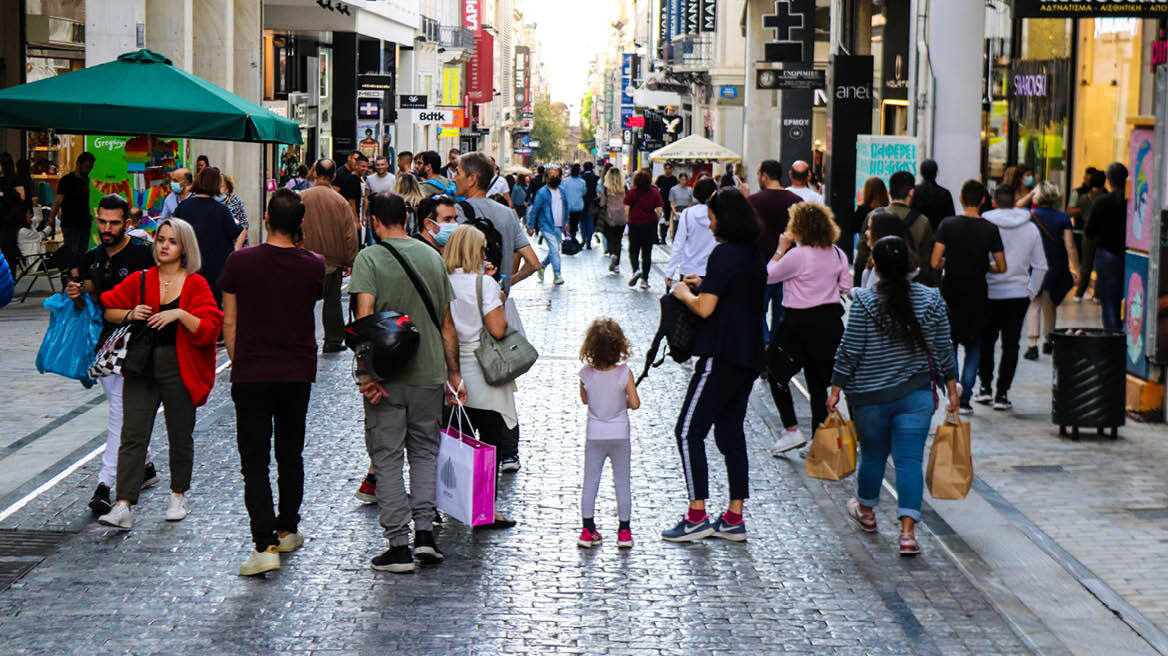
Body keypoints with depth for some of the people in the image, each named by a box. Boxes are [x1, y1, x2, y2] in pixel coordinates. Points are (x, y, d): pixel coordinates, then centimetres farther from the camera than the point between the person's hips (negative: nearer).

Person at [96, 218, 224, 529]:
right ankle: (123, 506, -11)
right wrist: (130, 314, -4)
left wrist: (180, 314, -21)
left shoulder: (196, 284, -1)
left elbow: (208, 329, -8)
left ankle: (178, 496, 30)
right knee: (133, 436, -7)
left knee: (180, 437, 10)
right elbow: (108, 310, 15)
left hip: (179, 371, -2)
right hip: (141, 368, 2)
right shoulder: (140, 280, 7)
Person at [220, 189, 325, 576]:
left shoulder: (241, 262, -9)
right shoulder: (314, 266, -5)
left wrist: (237, 363, 10)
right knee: (290, 454, 19)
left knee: (255, 461, -1)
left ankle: (264, 545, -12)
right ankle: (287, 530, 31)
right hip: (298, 372, 2)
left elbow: (229, 323, -2)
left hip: (251, 374, -2)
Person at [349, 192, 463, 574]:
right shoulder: (432, 257, 7)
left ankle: (399, 545, 1)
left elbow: (365, 317, -18)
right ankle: (424, 532, 7)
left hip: (387, 375, -4)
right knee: (425, 452, 17)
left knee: (387, 459, 3)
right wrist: (453, 372, 17)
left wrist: (368, 373, -17)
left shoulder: (369, 259, -6)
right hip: (429, 372, 4)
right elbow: (447, 323, 10)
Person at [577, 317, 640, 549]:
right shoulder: (624, 373, -16)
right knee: (622, 482, 9)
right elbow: (635, 403, -10)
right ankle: (624, 531, 12)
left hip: (594, 435, 1)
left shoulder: (586, 373, -10)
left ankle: (588, 530, 12)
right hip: (620, 434, -1)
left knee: (590, 482, 11)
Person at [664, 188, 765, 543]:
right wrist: (706, 285, 16)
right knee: (731, 433, 13)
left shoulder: (724, 253, -15)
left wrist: (685, 294, -1)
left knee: (689, 431, -3)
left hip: (723, 356, -9)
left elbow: (705, 308, -19)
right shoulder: (754, 253, 12)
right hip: (749, 355, 9)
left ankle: (697, 517, -5)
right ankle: (734, 519, 13)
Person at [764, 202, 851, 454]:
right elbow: (845, 287, 12)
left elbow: (769, 275, -5)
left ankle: (792, 430, 3)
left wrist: (781, 249, 4)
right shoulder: (837, 254, 2)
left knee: (776, 374, 11)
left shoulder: (797, 255, -17)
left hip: (800, 323, -6)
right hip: (830, 322, 6)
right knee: (819, 382, 12)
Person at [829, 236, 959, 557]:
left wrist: (836, 390, 0)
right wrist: (952, 389, 13)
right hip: (917, 394, 1)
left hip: (870, 396, -1)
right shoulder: (931, 299, -1)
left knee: (872, 454, 17)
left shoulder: (865, 302, -10)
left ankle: (866, 510, 40)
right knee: (910, 459, -1)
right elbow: (943, 350, 4)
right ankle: (907, 530, -11)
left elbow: (848, 352, -8)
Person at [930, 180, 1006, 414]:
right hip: (977, 296, 0)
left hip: (950, 293, 0)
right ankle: (964, 399, 5)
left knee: (948, 344, 15)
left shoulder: (948, 225, -7)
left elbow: (935, 263, -11)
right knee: (974, 346, 14)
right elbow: (1001, 268, -1)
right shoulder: (990, 229, -5)